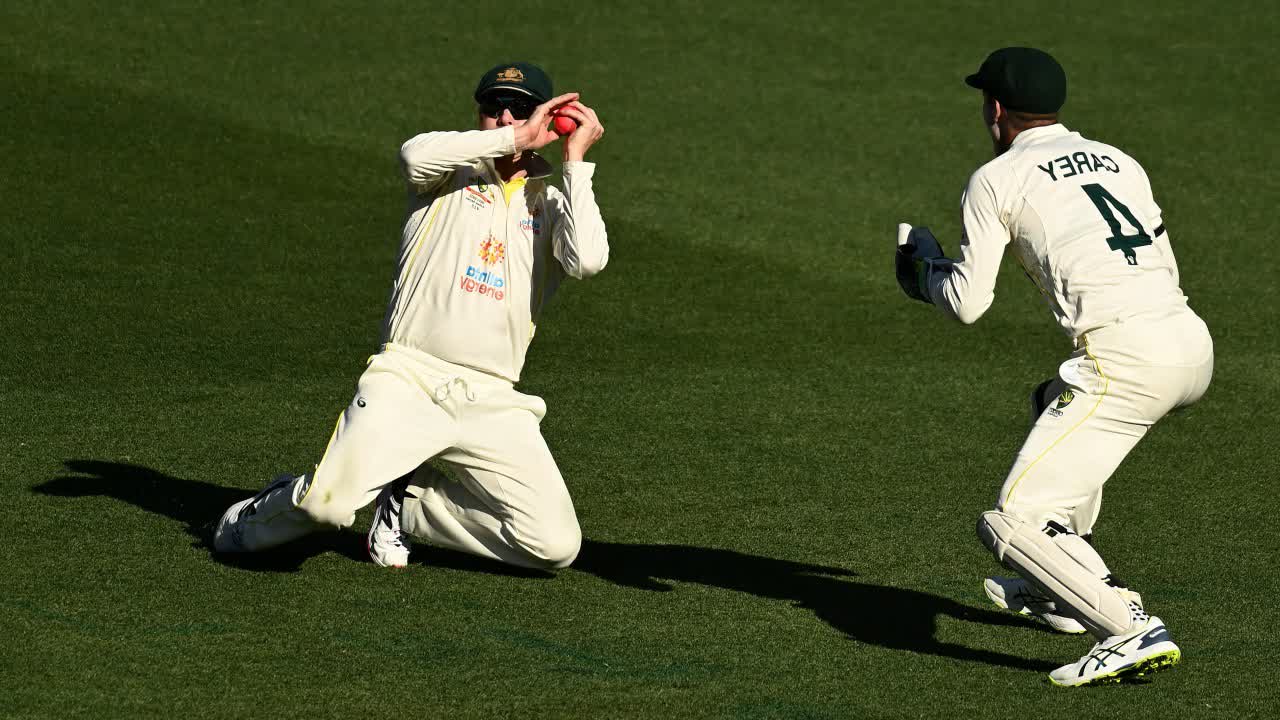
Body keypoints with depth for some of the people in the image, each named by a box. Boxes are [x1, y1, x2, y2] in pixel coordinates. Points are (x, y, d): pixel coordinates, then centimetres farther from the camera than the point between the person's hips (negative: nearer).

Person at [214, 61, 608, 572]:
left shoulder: (550, 207, 15)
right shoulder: (451, 172, 11)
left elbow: (586, 260, -8)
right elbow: (414, 155, -15)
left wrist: (575, 162, -3)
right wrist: (518, 138, -11)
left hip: (490, 403, 3)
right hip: (407, 378, -3)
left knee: (557, 545, -10)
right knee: (331, 501, -26)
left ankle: (408, 503, 13)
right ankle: (255, 521, 13)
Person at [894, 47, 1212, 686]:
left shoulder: (996, 179, 5)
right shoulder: (1120, 161, 23)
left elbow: (967, 303, 5)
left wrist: (923, 264, 25)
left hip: (1124, 360, -8)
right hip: (1193, 345, 8)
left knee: (1011, 523, -7)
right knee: (1055, 403, 38)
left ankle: (1132, 632, -23)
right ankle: (1054, 592, 43)